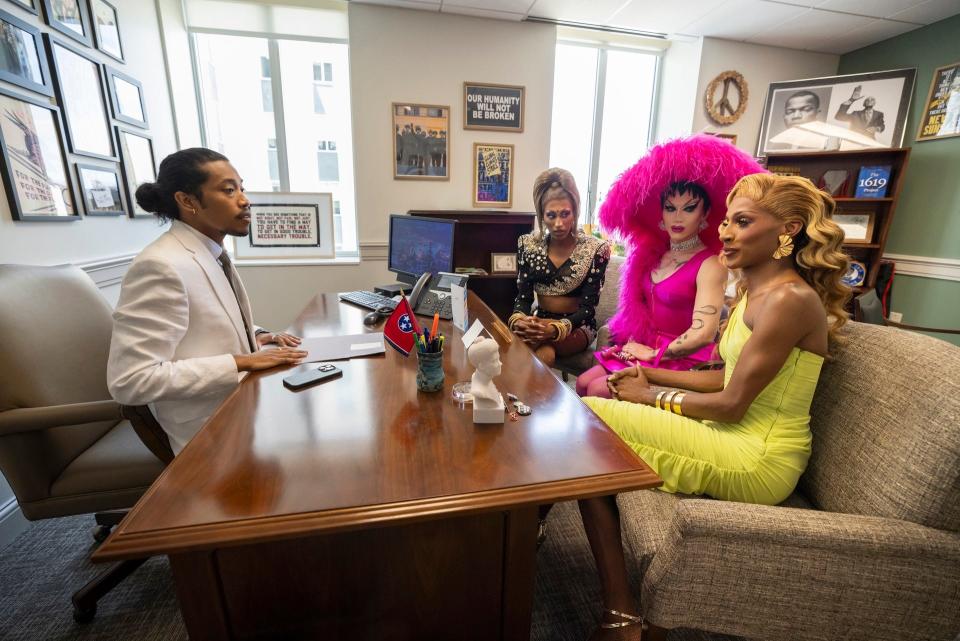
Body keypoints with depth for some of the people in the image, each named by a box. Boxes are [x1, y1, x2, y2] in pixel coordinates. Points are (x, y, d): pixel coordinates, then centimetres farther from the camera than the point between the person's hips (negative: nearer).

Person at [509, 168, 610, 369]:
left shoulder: (596, 249, -8)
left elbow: (587, 307, -12)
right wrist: (518, 320, -26)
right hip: (538, 321, 2)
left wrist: (555, 329, -32)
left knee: (544, 344, -34)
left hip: (578, 325, -1)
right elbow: (523, 296, -2)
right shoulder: (528, 245, 0)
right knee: (544, 353, -33)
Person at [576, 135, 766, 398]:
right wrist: (633, 343, -3)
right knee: (582, 384, -2)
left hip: (681, 362, -6)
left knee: (597, 391, -16)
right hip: (642, 349, 7)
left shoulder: (710, 265, -14)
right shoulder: (654, 253, 7)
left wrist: (653, 354, -13)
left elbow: (703, 333, -24)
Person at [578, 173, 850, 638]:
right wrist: (650, 375, 5)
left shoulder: (790, 299, -19)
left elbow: (731, 404, -20)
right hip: (741, 440, 9)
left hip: (755, 462, -9)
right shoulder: (755, 290, 10)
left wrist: (653, 398, -8)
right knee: (593, 393, 5)